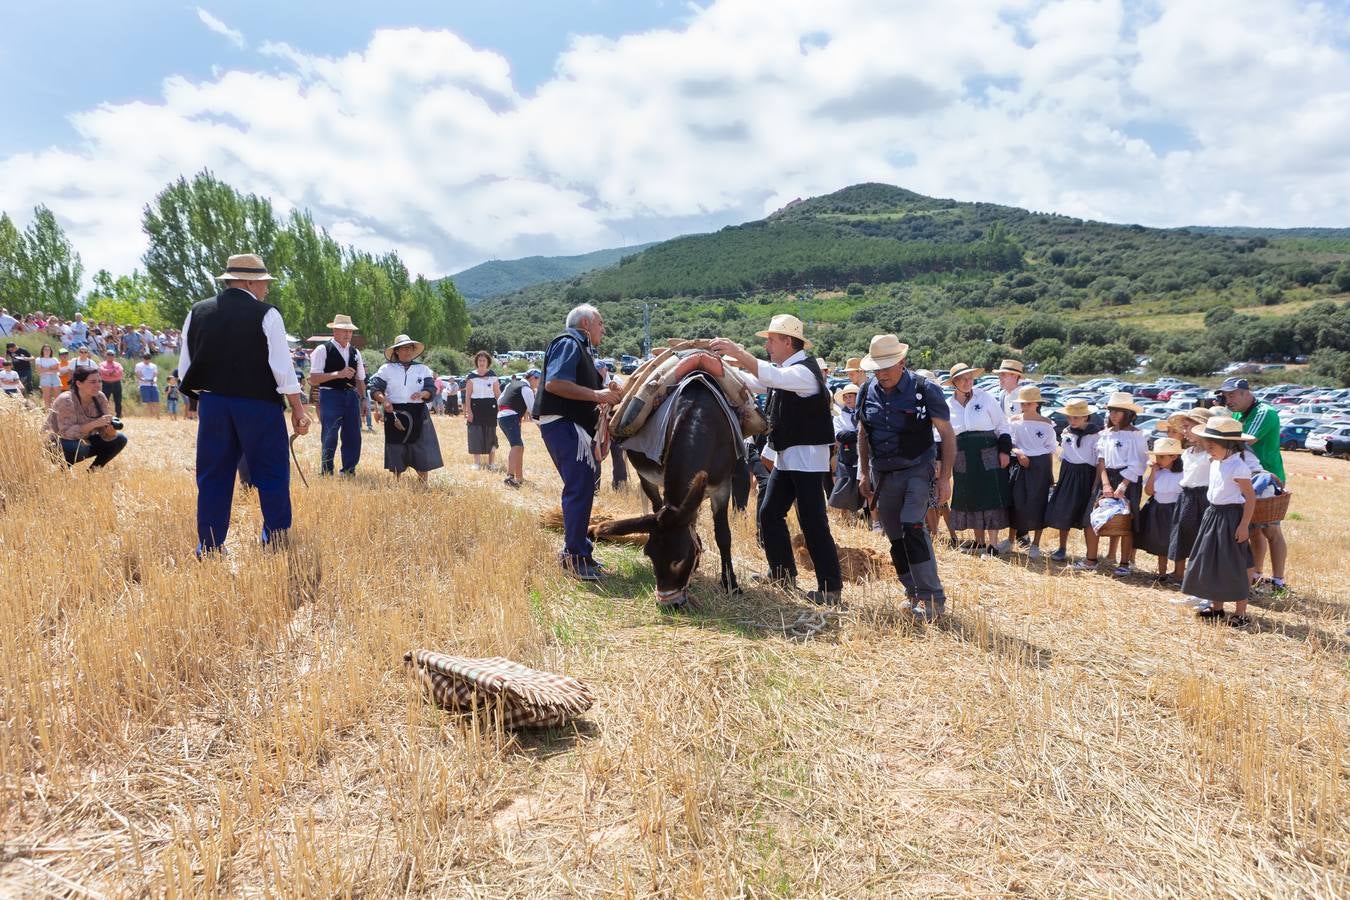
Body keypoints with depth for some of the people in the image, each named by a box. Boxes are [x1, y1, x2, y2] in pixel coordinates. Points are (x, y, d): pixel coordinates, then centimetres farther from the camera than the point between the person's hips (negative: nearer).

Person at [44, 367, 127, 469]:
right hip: (58, 444, -7)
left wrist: (110, 427, -30)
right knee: (78, 447, -37)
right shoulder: (66, 401, -24)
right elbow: (67, 432, -33)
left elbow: (104, 434, -6)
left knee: (120, 440, -5)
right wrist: (94, 424, -42)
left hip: (84, 441, 7)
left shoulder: (100, 398, -7)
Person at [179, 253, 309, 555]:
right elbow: (282, 367, -9)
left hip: (212, 404, 4)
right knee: (272, 474, 5)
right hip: (259, 405, -4)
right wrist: (298, 410, -3)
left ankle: (208, 549, 13)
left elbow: (185, 368, 10)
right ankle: (275, 542, 6)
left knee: (214, 477, 10)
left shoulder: (197, 313, 7)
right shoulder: (266, 314, -6)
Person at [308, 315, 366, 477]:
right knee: (329, 437, -5)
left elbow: (360, 379, 20)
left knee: (353, 436, 7)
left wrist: (362, 398, 9)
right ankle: (326, 472, 9)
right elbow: (313, 379, -11)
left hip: (351, 395, 6)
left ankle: (349, 471, 19)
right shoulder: (322, 350, -4)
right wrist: (338, 374, -18)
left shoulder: (355, 352, 14)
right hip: (330, 395, -5)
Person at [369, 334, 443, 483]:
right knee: (397, 450, 2)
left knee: (423, 450, -3)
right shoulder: (387, 369, 7)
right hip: (395, 413, -1)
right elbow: (375, 389, 1)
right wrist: (384, 400, -18)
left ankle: (422, 484, 6)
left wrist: (422, 394, -18)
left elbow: (432, 389, 4)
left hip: (418, 414, 1)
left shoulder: (422, 369, 12)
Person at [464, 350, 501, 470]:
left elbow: (498, 393, 6)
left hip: (490, 407, 1)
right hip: (475, 407, -1)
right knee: (476, 435, -2)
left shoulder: (493, 376, 6)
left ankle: (491, 463, 10)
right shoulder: (471, 376, 3)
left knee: (490, 435, 3)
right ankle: (477, 462, 7)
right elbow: (467, 395, 1)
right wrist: (468, 411, -8)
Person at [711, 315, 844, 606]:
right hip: (786, 456, 10)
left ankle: (831, 587, -3)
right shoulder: (785, 369, 13)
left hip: (807, 456, -10)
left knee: (812, 522, -9)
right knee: (769, 513, 11)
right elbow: (752, 382, 17)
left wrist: (736, 352, -34)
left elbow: (771, 377, -34)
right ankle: (783, 573, 23)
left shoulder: (804, 371, -17)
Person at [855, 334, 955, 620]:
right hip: (883, 475, 5)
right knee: (895, 537, 8)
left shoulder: (925, 390, -12)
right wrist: (865, 474, 12)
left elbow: (947, 435, -7)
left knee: (913, 528, -20)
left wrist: (945, 477, -11)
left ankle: (933, 598, -11)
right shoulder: (867, 392, 2)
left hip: (916, 470, -5)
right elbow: (863, 435, 14)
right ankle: (914, 593, 21)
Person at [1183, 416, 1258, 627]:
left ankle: (1241, 613, 6)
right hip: (1213, 515, 9)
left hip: (1231, 518, -9)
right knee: (1211, 564, 14)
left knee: (1234, 568, -3)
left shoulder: (1238, 467, -18)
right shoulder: (1216, 464, 8)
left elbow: (1250, 497, -18)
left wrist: (1244, 525, -20)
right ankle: (1216, 606, 26)